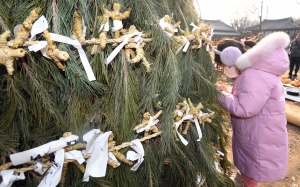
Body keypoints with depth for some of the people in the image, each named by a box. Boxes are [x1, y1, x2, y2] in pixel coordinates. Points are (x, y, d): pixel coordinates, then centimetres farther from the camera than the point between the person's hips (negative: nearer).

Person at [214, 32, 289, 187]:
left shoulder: (254, 76, -29)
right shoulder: (253, 72, 7)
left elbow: (244, 109, -32)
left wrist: (221, 95, -20)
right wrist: (227, 92, 1)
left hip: (259, 138, -10)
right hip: (252, 135, 10)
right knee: (247, 171, 27)